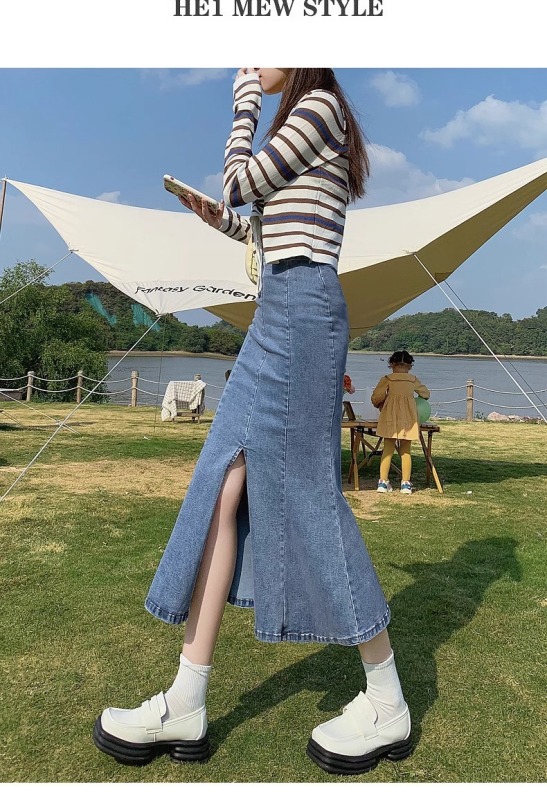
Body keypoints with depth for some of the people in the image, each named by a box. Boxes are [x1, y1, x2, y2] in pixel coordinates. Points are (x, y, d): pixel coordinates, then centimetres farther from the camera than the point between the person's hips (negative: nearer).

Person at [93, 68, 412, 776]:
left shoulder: (318, 106, 1)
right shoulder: (306, 128, 28)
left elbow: (239, 183, -4)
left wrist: (244, 108, 9)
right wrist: (220, 222, 21)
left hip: (301, 307, -10)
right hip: (281, 313, 10)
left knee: (307, 494, -9)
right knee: (224, 484, 1)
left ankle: (387, 705, 7)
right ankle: (185, 704, 7)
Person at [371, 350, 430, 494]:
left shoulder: (387, 379, -3)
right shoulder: (414, 380, 6)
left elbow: (376, 398, -9)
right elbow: (425, 394, 22)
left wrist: (379, 405, 13)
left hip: (390, 419, -1)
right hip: (408, 419, 1)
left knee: (388, 450, 6)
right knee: (406, 451, 10)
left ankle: (383, 482, 2)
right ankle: (406, 483, 7)